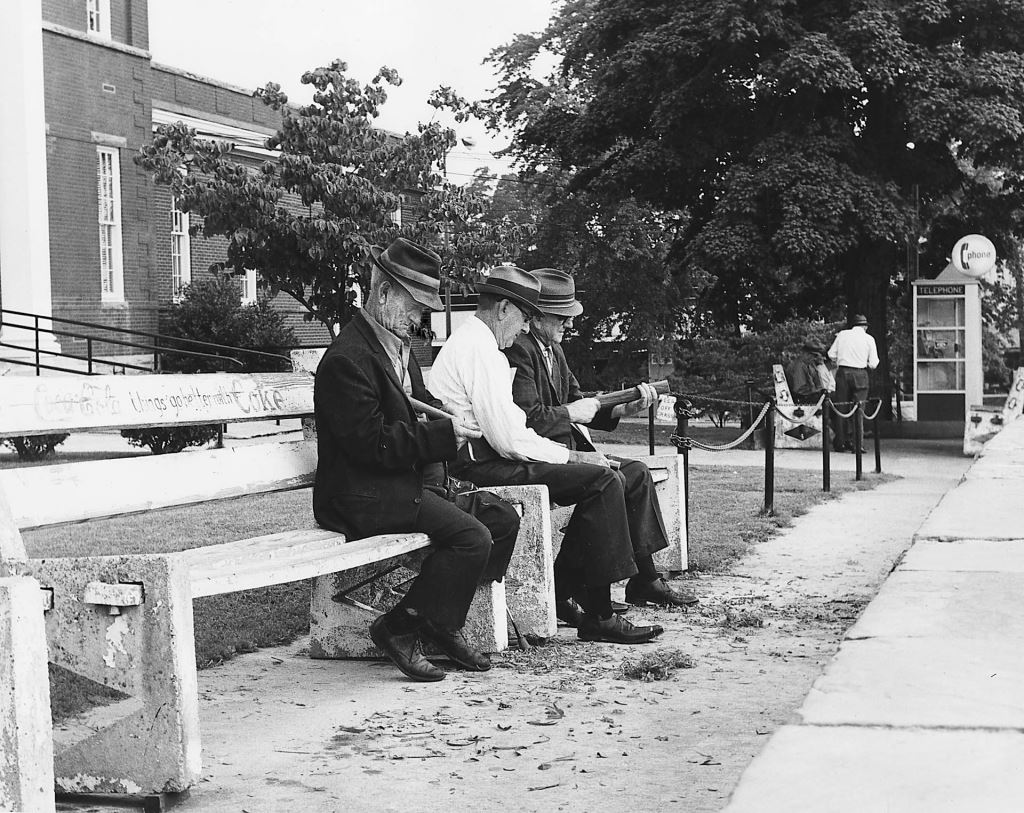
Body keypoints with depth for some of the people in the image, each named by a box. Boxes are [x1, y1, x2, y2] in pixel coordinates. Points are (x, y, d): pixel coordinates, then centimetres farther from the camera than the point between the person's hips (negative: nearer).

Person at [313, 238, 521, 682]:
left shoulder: (400, 348, 17)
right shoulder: (347, 358, -16)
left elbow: (419, 418, 22)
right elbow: (369, 442, -23)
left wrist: (434, 479, 4)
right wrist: (443, 435, -22)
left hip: (407, 483, 10)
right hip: (363, 497, -10)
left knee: (502, 517, 2)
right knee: (471, 537, -23)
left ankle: (442, 623, 9)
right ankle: (400, 629, -9)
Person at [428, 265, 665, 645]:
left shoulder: (469, 340, 19)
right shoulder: (479, 350, -15)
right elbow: (508, 440, -20)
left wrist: (562, 451, 9)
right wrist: (570, 455, -9)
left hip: (478, 457, 10)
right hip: (479, 467, -10)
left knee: (601, 477, 9)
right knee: (602, 481, -15)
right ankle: (598, 618, -13)